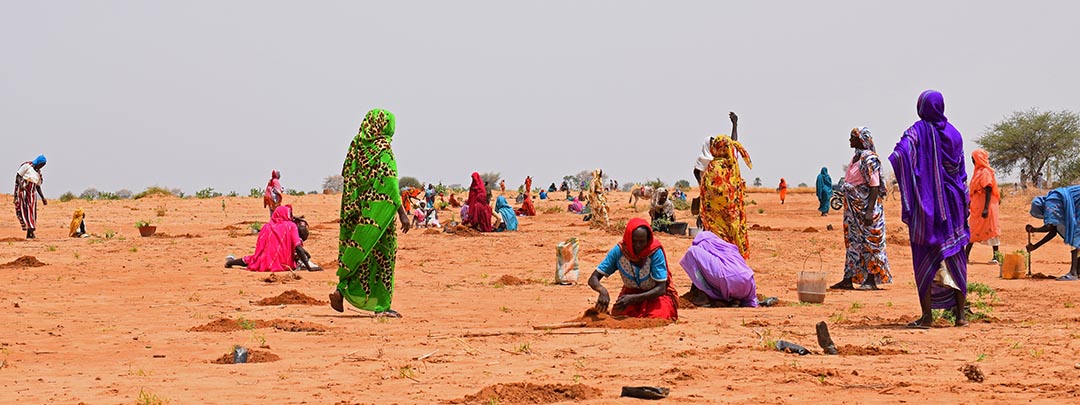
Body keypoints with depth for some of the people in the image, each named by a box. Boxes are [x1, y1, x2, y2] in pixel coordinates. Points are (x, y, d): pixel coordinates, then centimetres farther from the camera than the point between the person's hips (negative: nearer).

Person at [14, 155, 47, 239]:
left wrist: (43, 198, 14)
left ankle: (30, 232, 2)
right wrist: (20, 185, -22)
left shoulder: (39, 173, 17)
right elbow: (18, 175, -4)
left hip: (32, 193, 5)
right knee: (23, 209, -12)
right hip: (23, 191, -5)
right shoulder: (27, 166, 0)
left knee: (32, 212, 0)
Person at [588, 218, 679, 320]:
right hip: (630, 293, 2)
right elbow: (593, 279, -17)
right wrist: (602, 290, -42)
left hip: (656, 296, -2)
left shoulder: (655, 252, -25)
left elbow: (661, 289, -25)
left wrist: (633, 298, -38)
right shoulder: (619, 251, -18)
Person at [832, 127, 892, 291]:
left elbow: (875, 187, -19)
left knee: (869, 243, -2)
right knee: (853, 242, 10)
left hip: (865, 208, -10)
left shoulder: (869, 159, -15)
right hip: (854, 209, 10)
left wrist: (870, 210, -25)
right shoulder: (856, 157, 13)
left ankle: (871, 280, 4)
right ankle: (848, 279, 12)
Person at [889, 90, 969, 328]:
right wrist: (964, 204, 19)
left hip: (926, 204, -4)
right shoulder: (953, 133, 9)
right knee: (955, 257, 11)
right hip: (951, 202, 5)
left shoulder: (918, 130, -5)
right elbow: (962, 172, 14)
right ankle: (961, 313, 12)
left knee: (925, 259, 0)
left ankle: (927, 315, -2)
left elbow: (901, 152, -26)